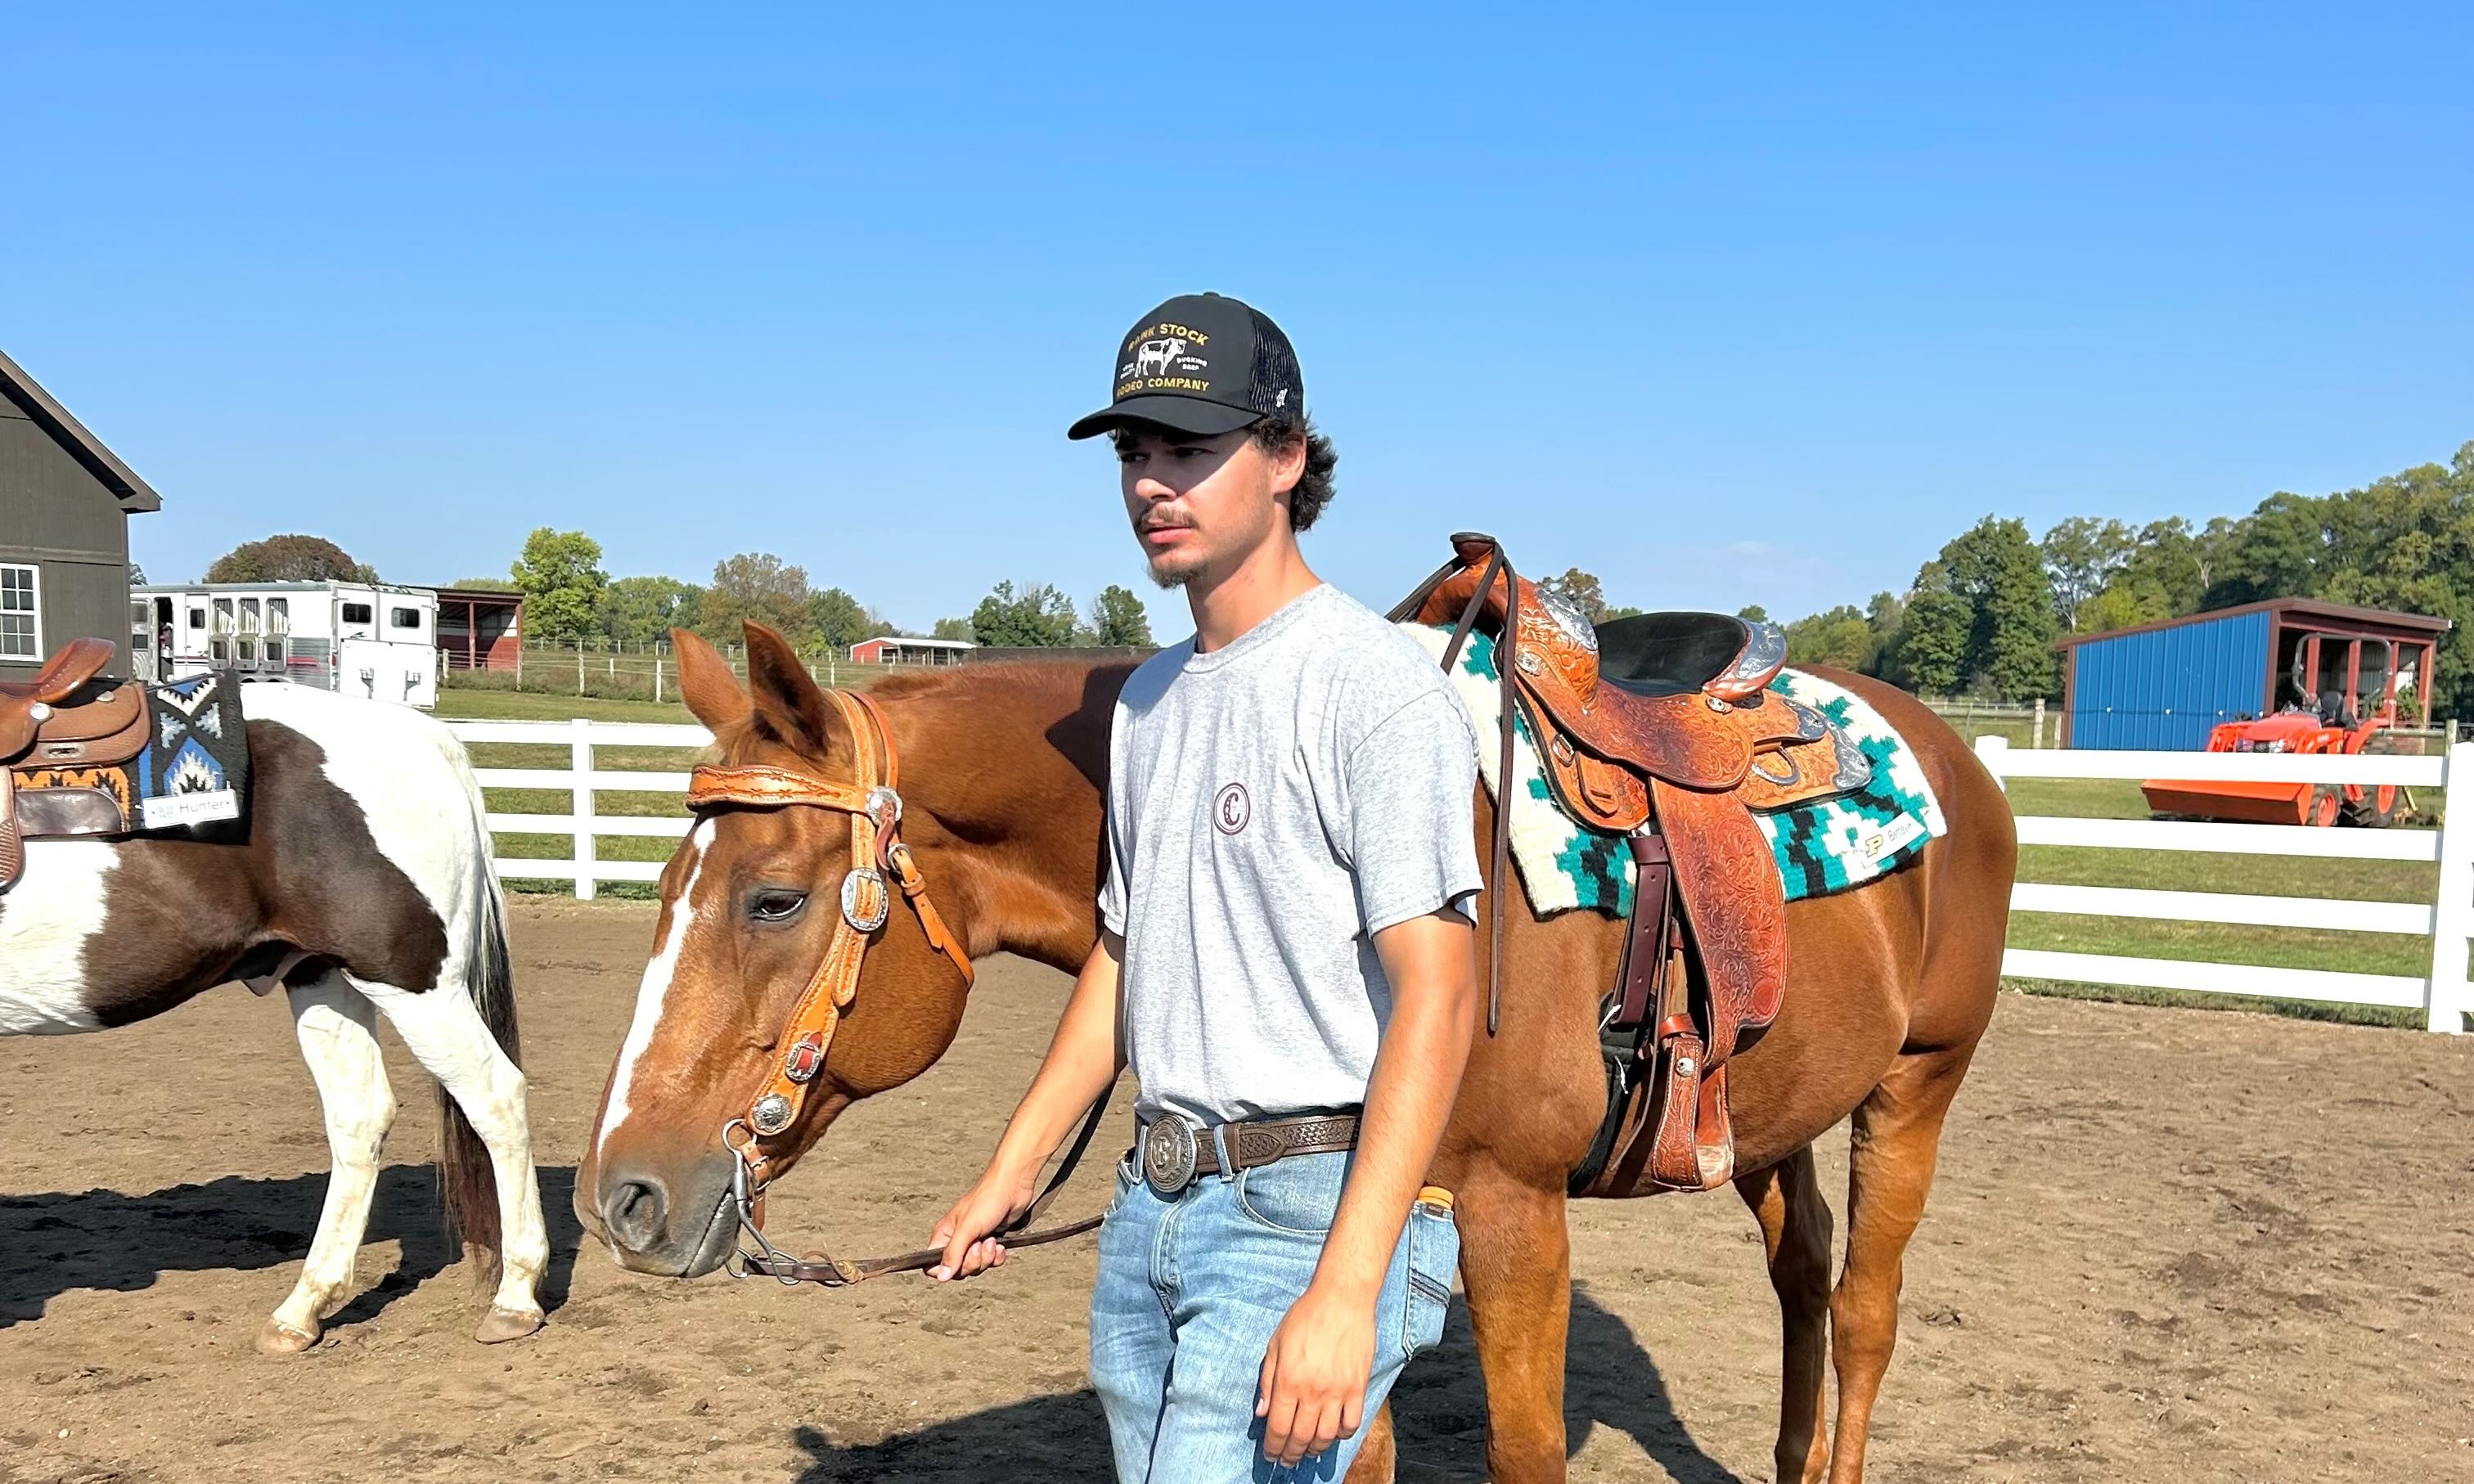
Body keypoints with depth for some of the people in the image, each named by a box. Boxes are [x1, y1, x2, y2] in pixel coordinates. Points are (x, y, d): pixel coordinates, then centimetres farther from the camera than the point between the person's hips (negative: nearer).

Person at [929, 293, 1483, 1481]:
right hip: (1150, 1203, 8)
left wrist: (1345, 1296, -25)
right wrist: (1011, 1171, 18)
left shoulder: (1375, 686, -14)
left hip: (1309, 1209, -8)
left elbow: (1436, 997, -20)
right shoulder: (1148, 699, 12)